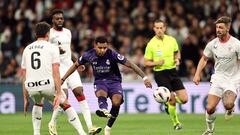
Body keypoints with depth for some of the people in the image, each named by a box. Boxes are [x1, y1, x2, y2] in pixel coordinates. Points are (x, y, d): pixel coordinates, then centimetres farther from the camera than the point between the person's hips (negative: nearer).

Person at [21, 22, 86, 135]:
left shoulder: (27, 49, 18)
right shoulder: (52, 48, 5)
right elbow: (55, 72, -6)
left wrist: (25, 99, 21)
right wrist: (58, 94, -7)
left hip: (31, 87, 3)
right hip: (48, 84, -3)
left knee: (37, 103, 36)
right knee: (66, 105, 18)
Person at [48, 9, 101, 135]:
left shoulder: (68, 32, 16)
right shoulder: (49, 34, -4)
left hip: (70, 66, 6)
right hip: (57, 67, -6)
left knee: (80, 92, -7)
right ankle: (52, 123, 5)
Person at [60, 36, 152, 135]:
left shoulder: (112, 55, -16)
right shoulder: (89, 55, -7)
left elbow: (130, 65, -14)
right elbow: (76, 65, 11)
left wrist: (144, 78, -19)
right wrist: (63, 79, 12)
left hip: (114, 81, -1)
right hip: (99, 82, 1)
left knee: (116, 102, -28)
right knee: (101, 94, -36)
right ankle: (104, 110, -68)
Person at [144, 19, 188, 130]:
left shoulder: (171, 40, 2)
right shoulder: (151, 44, -8)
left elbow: (177, 52, 21)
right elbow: (146, 63, -2)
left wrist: (177, 59, -1)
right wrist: (156, 63, -20)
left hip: (172, 71, 4)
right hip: (160, 74, -4)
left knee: (184, 99, -3)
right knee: (172, 100, -7)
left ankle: (168, 103, 29)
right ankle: (176, 122, 16)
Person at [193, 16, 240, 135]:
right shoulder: (212, 44, 0)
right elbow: (204, 59, 16)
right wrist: (197, 74, 5)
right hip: (218, 78, 4)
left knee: (228, 104, -29)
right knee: (210, 108, -6)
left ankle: (230, 109, 9)